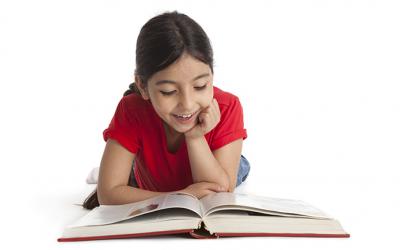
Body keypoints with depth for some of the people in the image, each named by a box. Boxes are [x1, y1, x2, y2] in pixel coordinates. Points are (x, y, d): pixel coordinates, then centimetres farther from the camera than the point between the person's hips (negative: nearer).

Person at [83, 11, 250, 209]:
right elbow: (108, 193, -38)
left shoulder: (227, 108, -36)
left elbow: (222, 194, -34)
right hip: (153, 199, 0)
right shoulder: (131, 110, -35)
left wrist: (195, 138, -47)